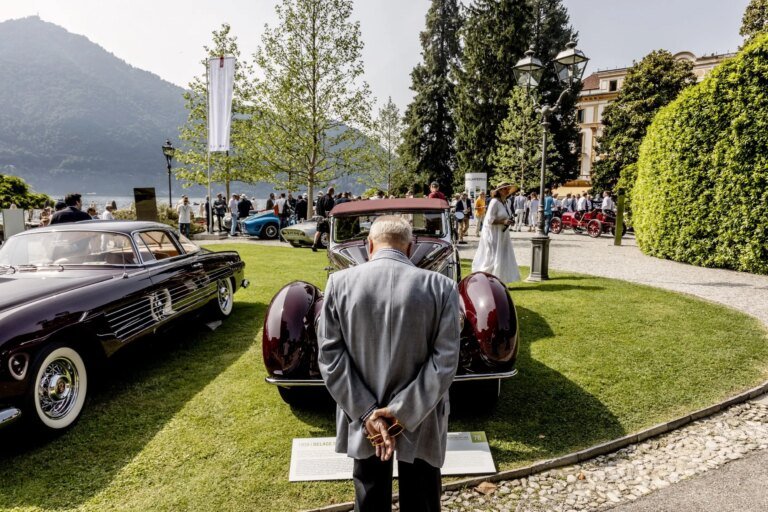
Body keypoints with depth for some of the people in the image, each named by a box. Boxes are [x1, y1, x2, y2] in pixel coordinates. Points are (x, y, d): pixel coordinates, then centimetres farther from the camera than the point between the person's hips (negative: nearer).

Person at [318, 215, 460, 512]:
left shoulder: (339, 282, -9)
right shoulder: (441, 287, -12)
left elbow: (330, 355, -11)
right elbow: (445, 360, -15)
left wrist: (366, 413, -11)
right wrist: (402, 412, -13)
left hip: (363, 415, 1)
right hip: (422, 423, 0)